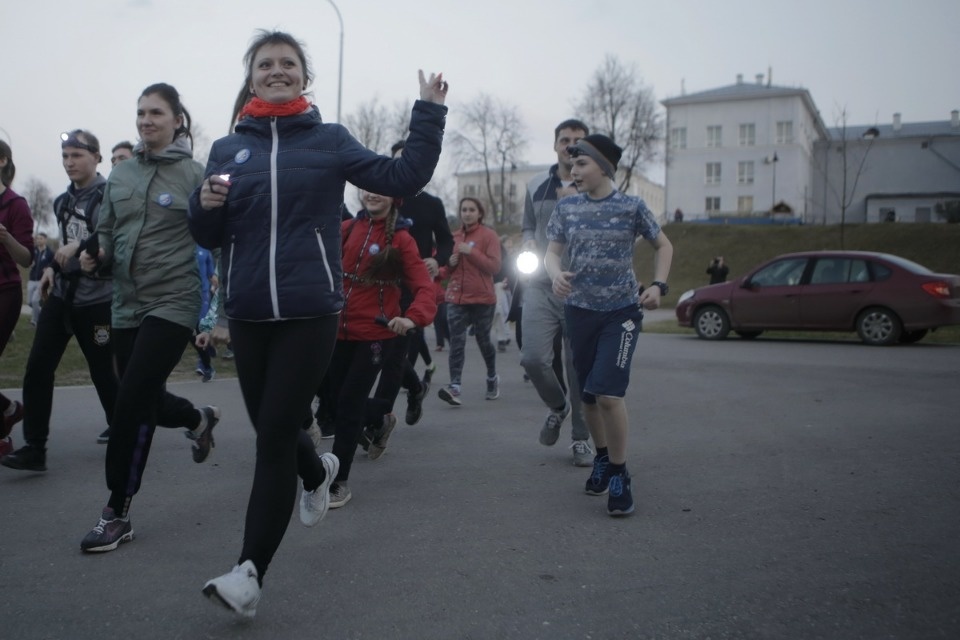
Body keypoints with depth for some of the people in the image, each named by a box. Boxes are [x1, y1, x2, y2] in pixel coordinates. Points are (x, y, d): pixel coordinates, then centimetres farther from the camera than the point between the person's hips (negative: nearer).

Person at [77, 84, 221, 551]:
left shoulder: (195, 174, -6)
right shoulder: (121, 174, 9)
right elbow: (106, 231, 17)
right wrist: (95, 256, -4)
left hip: (173, 302, -6)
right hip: (126, 304, 6)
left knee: (131, 402, -10)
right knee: (145, 400, 14)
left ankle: (117, 513, 3)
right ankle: (199, 419, 47)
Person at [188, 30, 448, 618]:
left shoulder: (329, 140, 4)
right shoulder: (227, 149, 12)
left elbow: (402, 178, -4)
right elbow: (210, 238, 13)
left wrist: (429, 113, -5)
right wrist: (206, 206, -8)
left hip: (311, 311, -4)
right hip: (247, 312, 4)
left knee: (275, 433, -6)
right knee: (270, 425, 15)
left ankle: (252, 570, 0)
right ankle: (318, 470, 50)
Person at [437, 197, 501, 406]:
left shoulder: (489, 235, -2)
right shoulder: (454, 237, 12)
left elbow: (494, 266, -13)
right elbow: (444, 271, 20)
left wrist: (471, 252, -19)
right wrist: (449, 264, -3)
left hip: (482, 298, -3)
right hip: (456, 298, 3)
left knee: (483, 340, 10)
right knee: (456, 342, -10)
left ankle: (492, 378, 34)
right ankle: (454, 387, -18)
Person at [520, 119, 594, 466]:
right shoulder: (536, 186, 13)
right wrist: (529, 246, 2)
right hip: (541, 285, 2)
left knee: (580, 365, 2)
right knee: (533, 358, -10)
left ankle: (581, 439, 19)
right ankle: (558, 406, 22)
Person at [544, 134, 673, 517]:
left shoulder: (632, 207, -4)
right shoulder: (567, 208, 3)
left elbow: (663, 246, 8)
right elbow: (552, 252, 3)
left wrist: (658, 286, -7)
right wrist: (556, 273, -20)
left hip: (622, 311, -3)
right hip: (580, 310, 4)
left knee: (609, 393, -16)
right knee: (587, 395, 11)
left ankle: (619, 475, 1)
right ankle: (602, 458, 35)